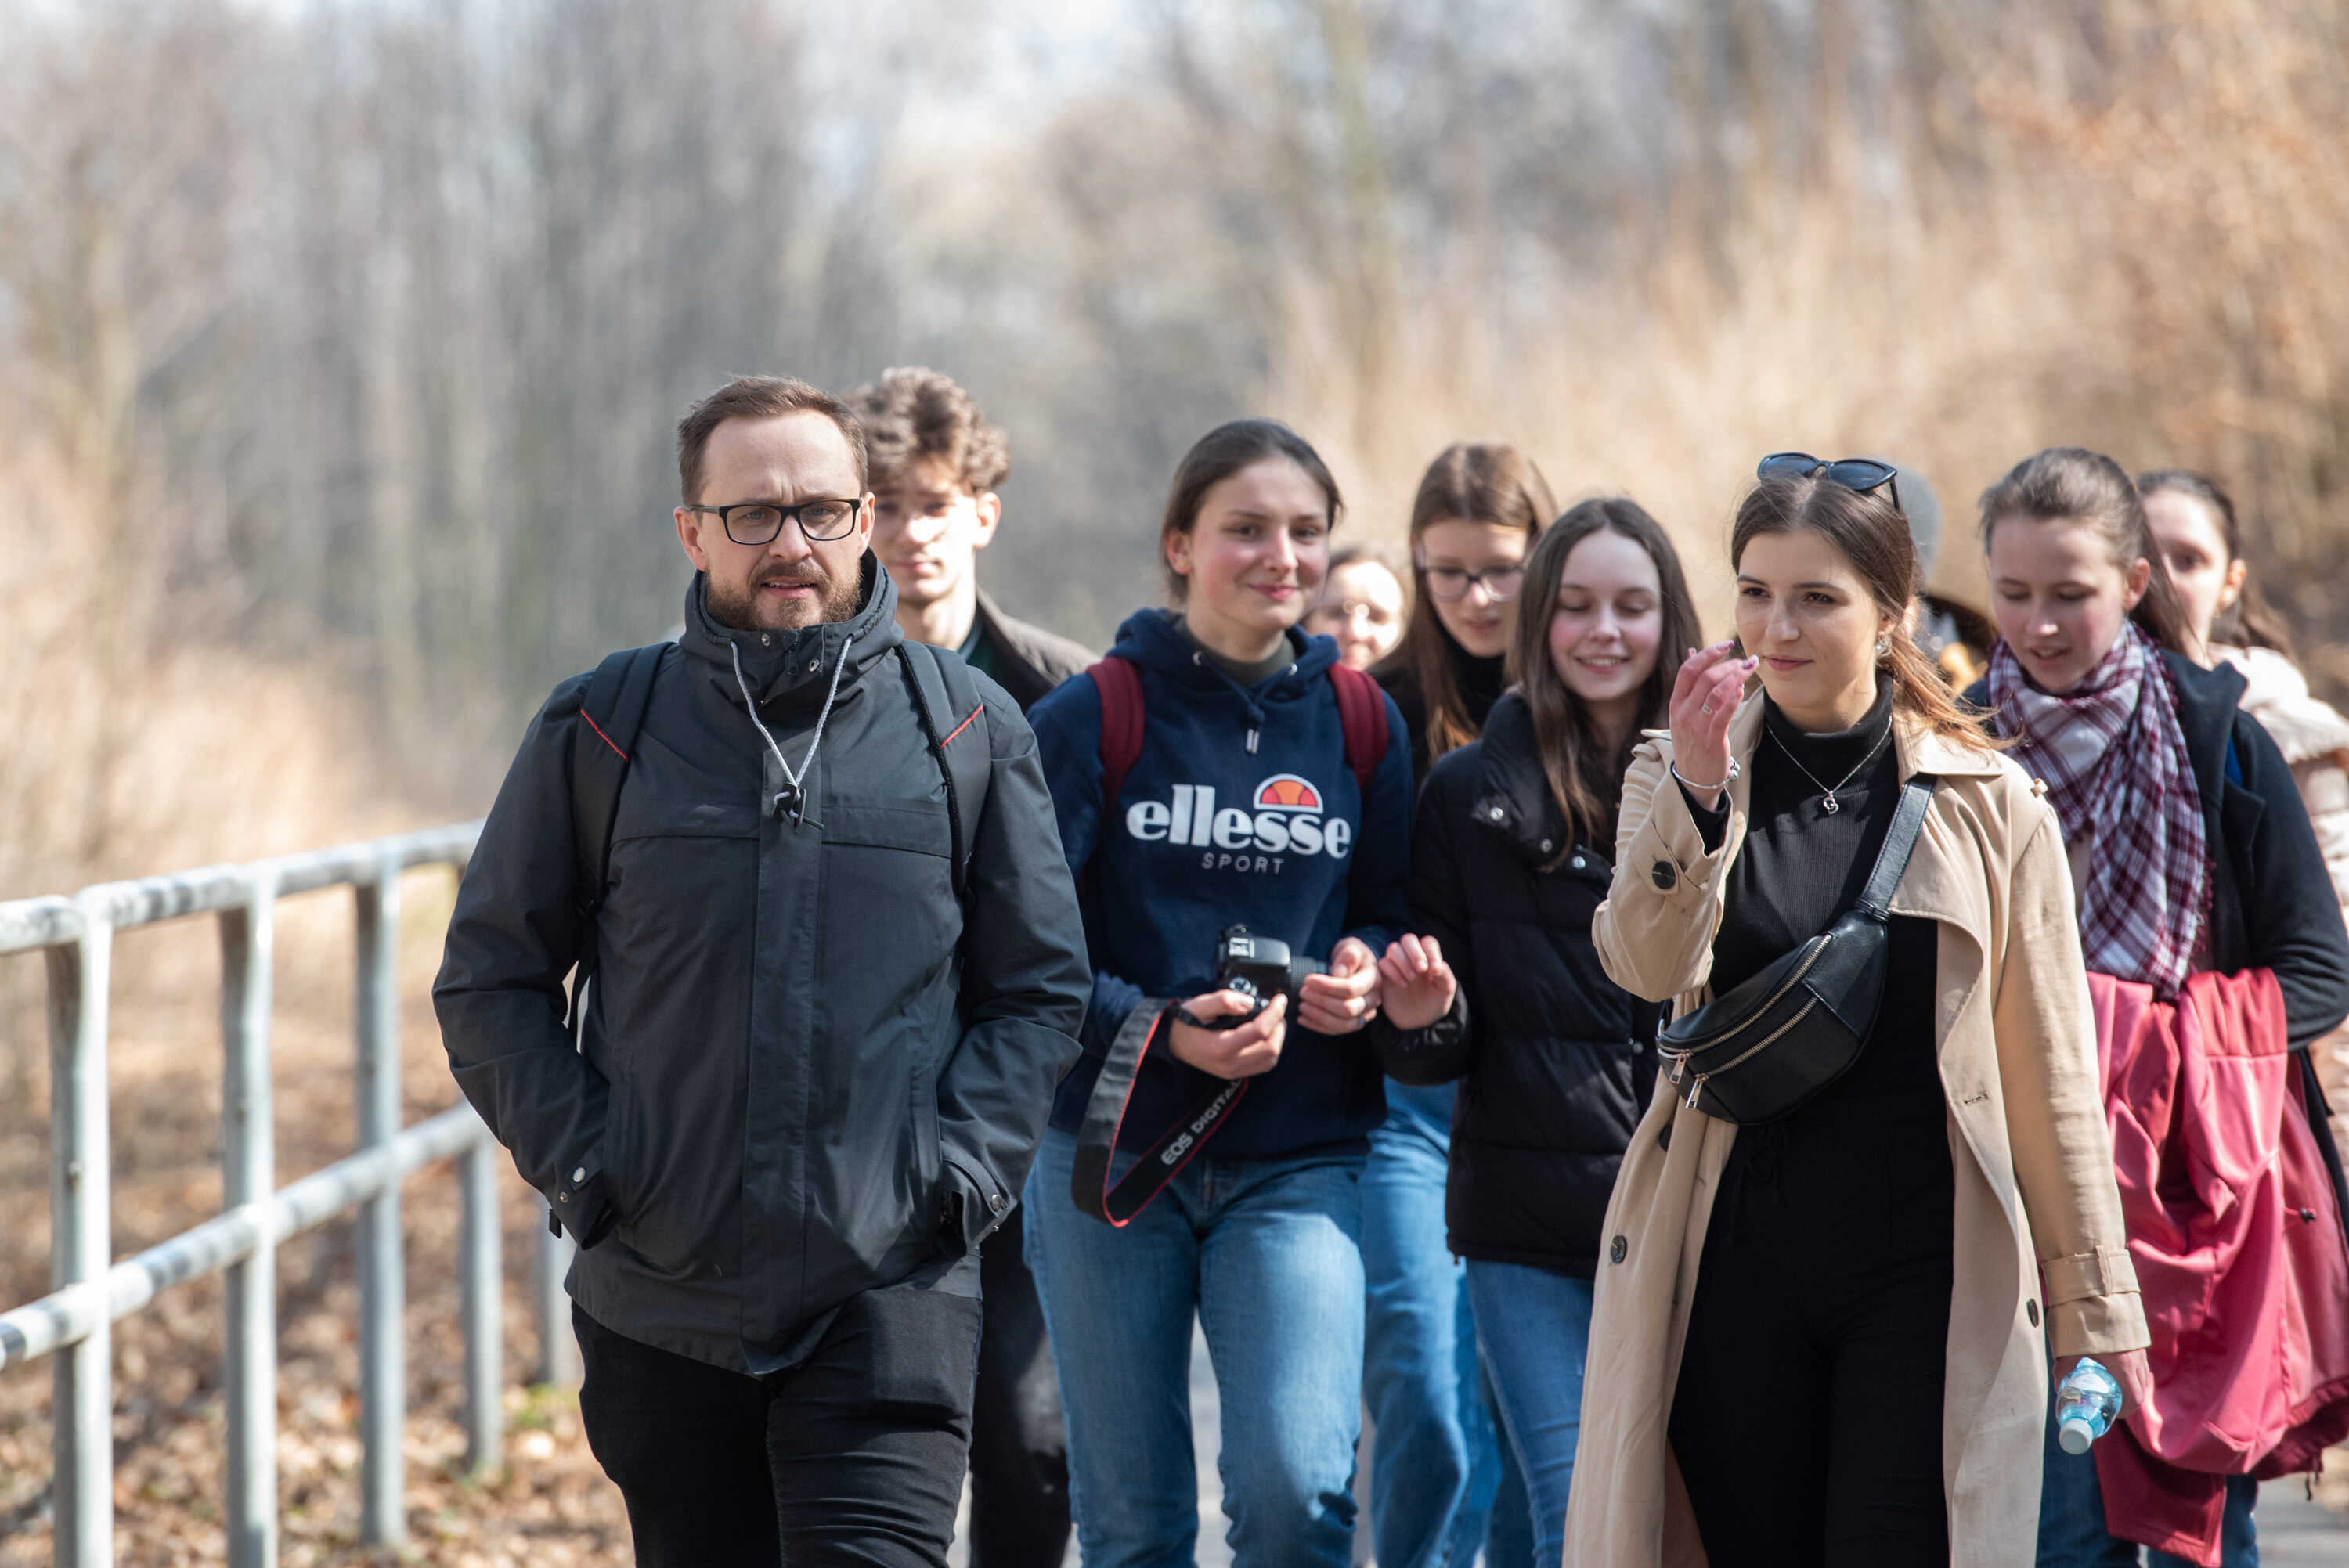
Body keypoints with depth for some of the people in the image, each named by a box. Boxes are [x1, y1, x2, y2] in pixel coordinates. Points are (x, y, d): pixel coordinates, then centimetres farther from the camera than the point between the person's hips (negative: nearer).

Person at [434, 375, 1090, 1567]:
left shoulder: (969, 731, 4)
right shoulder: (600, 731, 4)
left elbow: (1041, 988, 8)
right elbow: (489, 983, 9)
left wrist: (956, 1176, -5)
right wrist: (585, 1166, -3)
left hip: (890, 1301, -2)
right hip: (661, 1298, 2)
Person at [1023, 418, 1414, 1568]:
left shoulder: (1357, 724, 6)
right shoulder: (1093, 719, -3)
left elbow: (1394, 911, 16)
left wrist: (1365, 970, -7)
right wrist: (1160, 1032, -20)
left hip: (1298, 1164, 1)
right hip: (1108, 1158, -1)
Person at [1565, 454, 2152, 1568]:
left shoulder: (1988, 805, 2)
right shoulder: (1679, 776, 7)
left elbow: (2050, 1081, 5)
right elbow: (1646, 967, -12)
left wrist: (2096, 1306, 7)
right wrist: (1697, 793, -26)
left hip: (1922, 1272, -2)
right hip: (1731, 1260, 2)